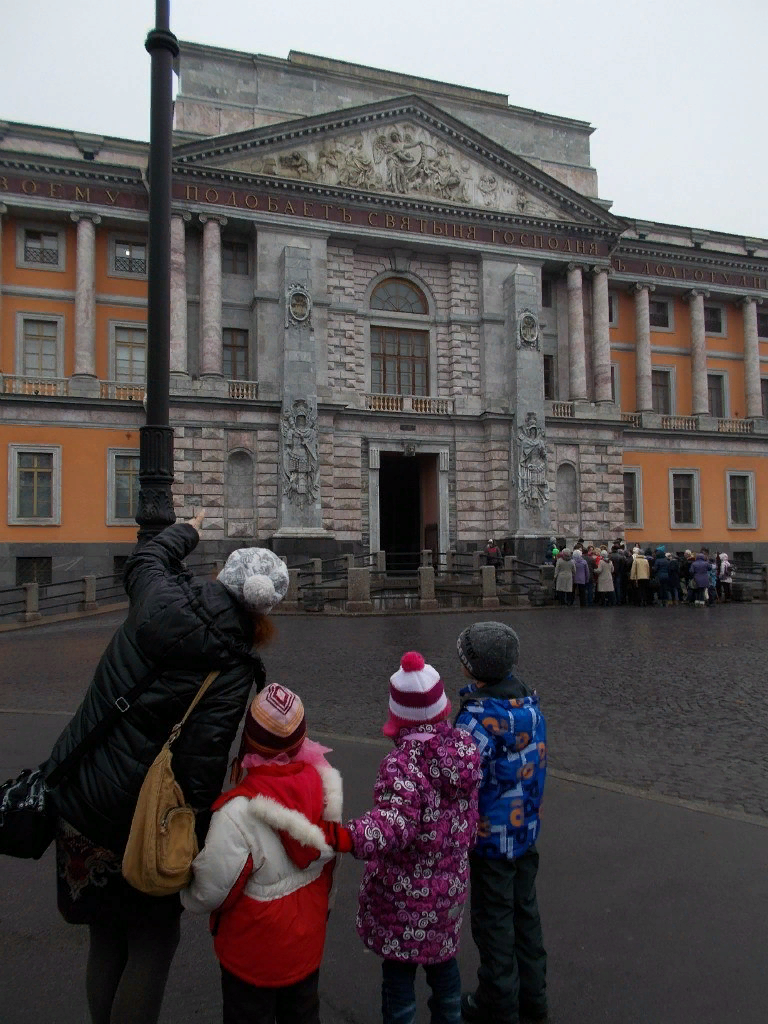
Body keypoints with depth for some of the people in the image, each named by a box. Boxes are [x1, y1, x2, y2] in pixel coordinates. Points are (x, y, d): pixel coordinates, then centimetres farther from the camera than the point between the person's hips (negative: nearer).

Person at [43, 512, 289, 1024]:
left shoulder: (160, 597, -9)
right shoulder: (232, 670, -22)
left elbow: (146, 556, 15)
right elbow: (201, 769, -22)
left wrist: (188, 530, 34)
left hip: (74, 792, 6)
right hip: (134, 819, -6)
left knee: (106, 935, 25)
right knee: (154, 940, 18)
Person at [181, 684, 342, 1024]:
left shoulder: (238, 812, -35)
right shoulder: (321, 782, -18)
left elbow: (207, 894, -23)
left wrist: (185, 895, -1)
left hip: (254, 955, -5)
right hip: (308, 942, 5)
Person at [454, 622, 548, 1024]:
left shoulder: (478, 718, -28)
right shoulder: (530, 702, -4)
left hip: (490, 838, -7)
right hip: (527, 829, 7)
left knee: (493, 920, 11)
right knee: (525, 911, 22)